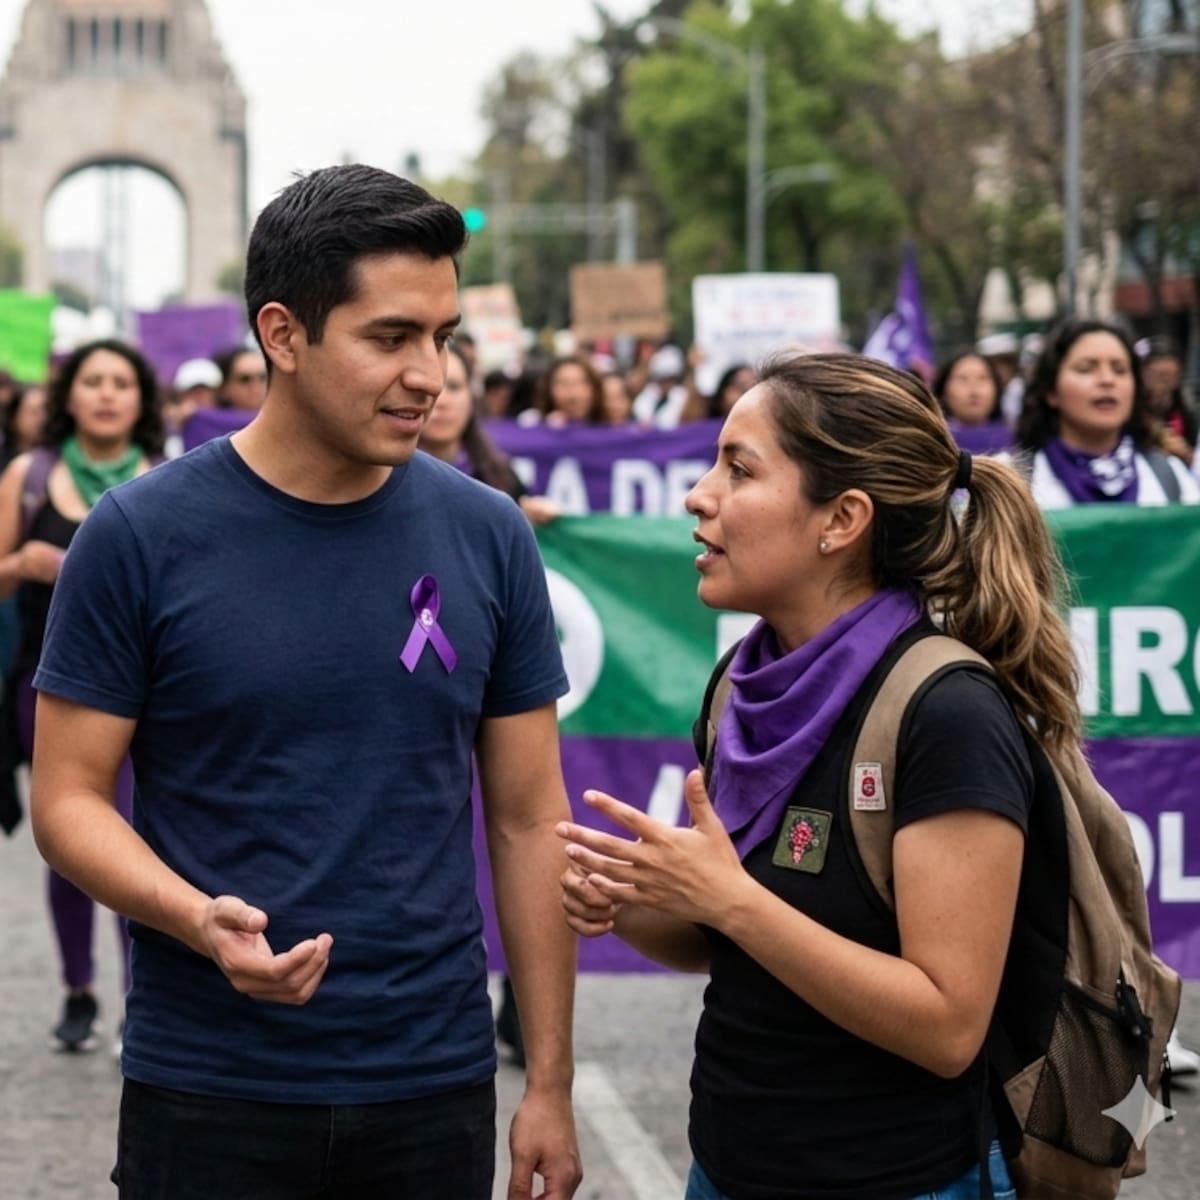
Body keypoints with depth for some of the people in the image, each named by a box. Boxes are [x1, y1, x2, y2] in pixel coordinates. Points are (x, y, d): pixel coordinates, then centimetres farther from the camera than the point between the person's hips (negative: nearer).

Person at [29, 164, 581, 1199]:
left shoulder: (488, 539, 0)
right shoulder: (143, 535, -7)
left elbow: (529, 816, 4)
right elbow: (68, 796, -4)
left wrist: (550, 1085, 1)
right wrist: (197, 918, -23)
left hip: (437, 1087, 2)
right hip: (209, 1093, -2)